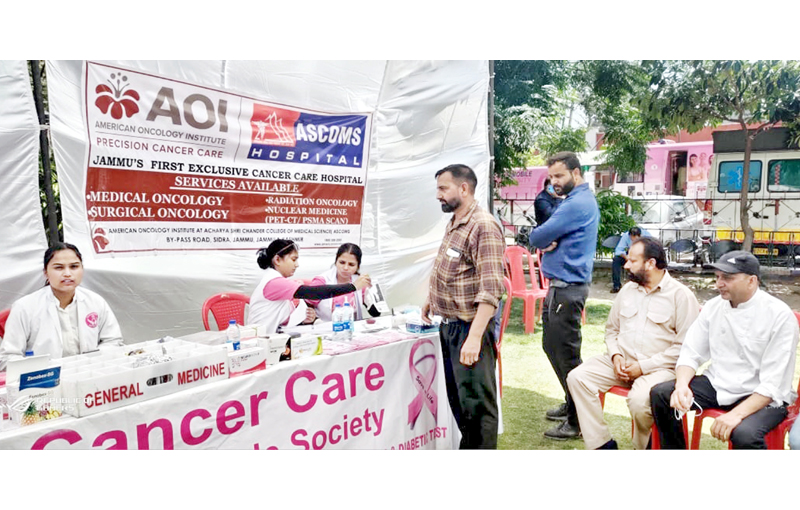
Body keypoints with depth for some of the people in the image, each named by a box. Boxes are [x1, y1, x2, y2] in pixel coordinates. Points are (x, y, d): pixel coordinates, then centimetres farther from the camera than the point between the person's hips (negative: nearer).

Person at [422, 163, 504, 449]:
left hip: (469, 328, -9)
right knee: (457, 396, 19)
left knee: (477, 403, 1)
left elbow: (491, 289, -25)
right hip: (448, 325, 9)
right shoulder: (453, 224, 11)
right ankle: (468, 446, 37)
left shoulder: (483, 227, -18)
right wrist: (431, 299, 19)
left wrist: (474, 338, -28)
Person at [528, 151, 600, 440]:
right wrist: (549, 243, -8)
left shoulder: (577, 204, -18)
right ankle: (572, 405, 33)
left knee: (566, 354, -3)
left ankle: (578, 421, 8)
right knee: (552, 346, 19)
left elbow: (537, 237, -18)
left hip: (566, 289, -11)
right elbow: (544, 237, 14)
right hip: (561, 286, 11)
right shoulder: (578, 200, 16)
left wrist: (543, 240, 4)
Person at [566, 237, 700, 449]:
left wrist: (643, 366, -15)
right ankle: (602, 445, -9)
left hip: (658, 367, -6)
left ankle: (642, 450, -3)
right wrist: (616, 355, -1)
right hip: (621, 362, 6)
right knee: (577, 377, -15)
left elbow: (684, 347, -11)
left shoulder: (681, 295, -5)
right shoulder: (628, 289, 14)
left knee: (639, 400, -34)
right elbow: (611, 329, 20)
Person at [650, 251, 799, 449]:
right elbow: (691, 353, 1)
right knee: (660, 394, -13)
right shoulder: (713, 307, -1)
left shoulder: (779, 315, -15)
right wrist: (682, 385, -20)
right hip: (717, 385, 5)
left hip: (762, 396, -5)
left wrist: (736, 414, -29)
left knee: (744, 433, -35)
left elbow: (773, 384, -18)